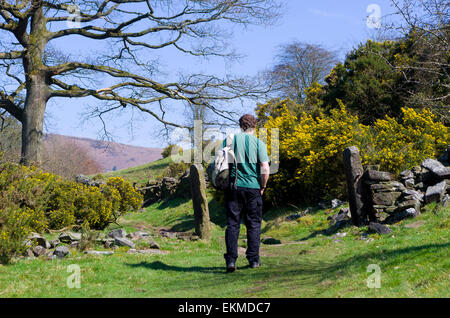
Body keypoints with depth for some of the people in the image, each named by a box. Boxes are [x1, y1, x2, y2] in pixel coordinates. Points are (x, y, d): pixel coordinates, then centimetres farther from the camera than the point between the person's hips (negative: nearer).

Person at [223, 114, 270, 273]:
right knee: (254, 224, 10)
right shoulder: (259, 143, -2)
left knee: (232, 224, 4)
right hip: (253, 188, -1)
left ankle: (231, 260, -4)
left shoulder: (230, 140, 3)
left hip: (233, 186, 1)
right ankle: (254, 259, 13)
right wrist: (263, 186, 5)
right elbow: (265, 169, -9)